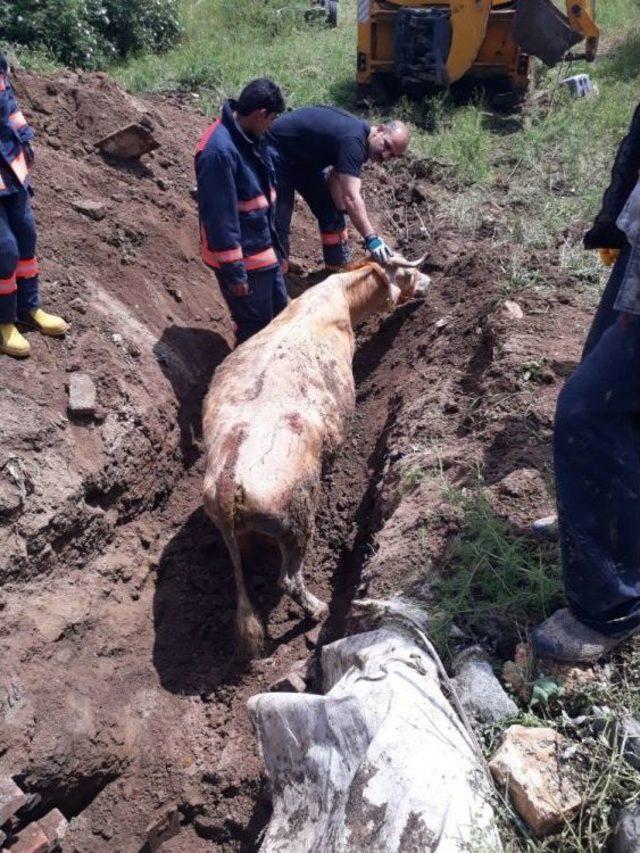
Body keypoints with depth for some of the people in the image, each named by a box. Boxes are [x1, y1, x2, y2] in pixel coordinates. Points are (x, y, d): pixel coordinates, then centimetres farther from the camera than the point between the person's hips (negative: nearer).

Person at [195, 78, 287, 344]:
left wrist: (275, 241, 20)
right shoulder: (219, 151, -26)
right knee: (255, 329, 5)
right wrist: (233, 271, -21)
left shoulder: (251, 137, 2)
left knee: (280, 312, 21)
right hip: (241, 256, -9)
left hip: (265, 247, 9)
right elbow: (219, 217, -25)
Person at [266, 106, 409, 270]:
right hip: (276, 148, -9)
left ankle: (338, 270, 16)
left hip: (304, 157, 9)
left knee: (331, 212, 7)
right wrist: (371, 238, -46)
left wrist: (341, 209, -17)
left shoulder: (362, 137, -5)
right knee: (279, 223, -14)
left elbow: (336, 177, -5)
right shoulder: (353, 140, -33)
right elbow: (351, 198, -42)